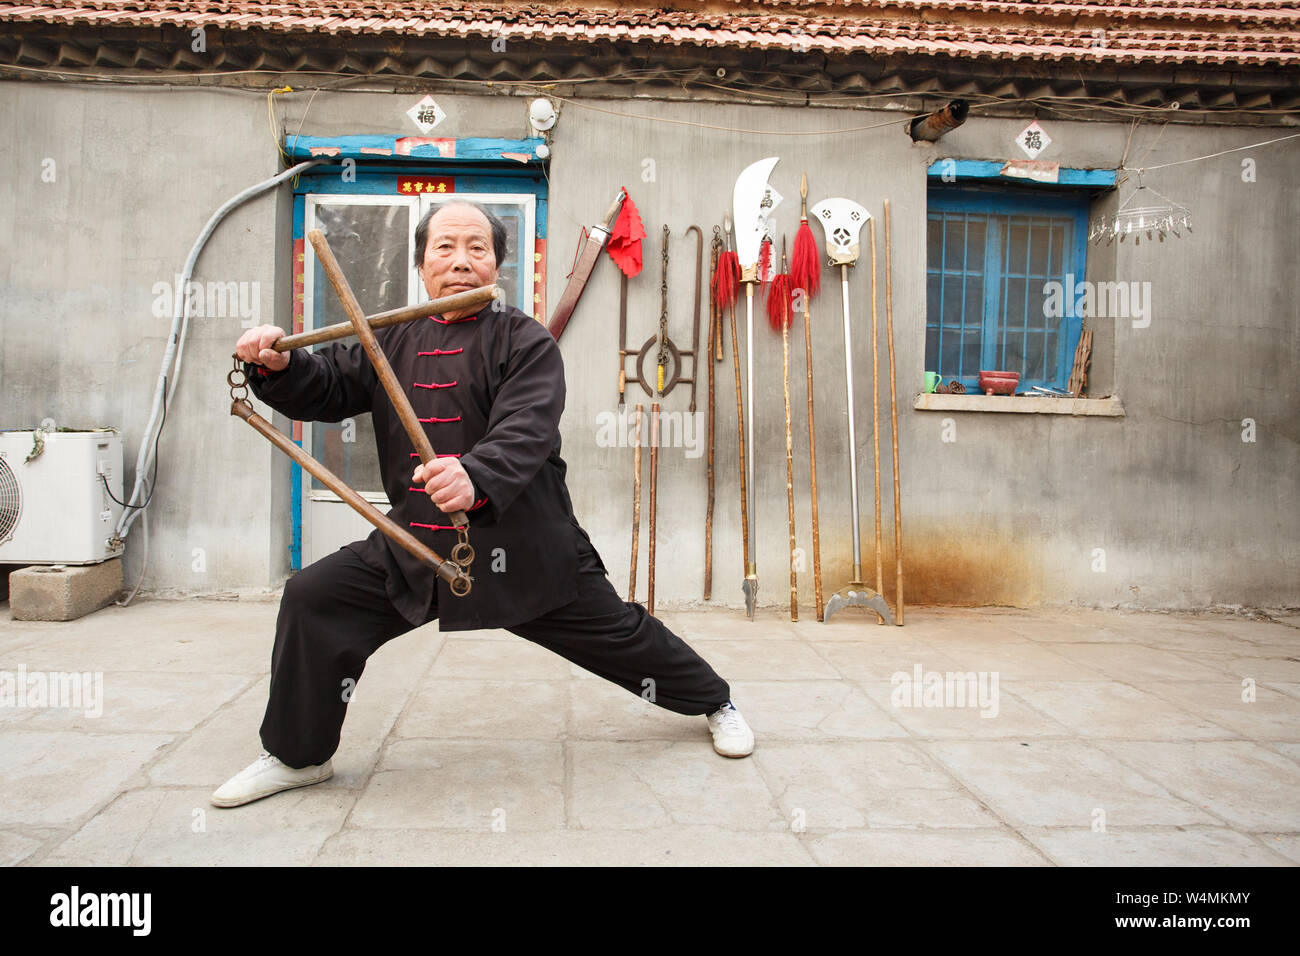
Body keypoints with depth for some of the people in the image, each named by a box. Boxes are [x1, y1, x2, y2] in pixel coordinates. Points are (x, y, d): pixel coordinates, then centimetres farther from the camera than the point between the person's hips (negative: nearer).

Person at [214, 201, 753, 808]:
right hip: (416, 547, 4)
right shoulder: (393, 343, 9)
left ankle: (714, 701, 33)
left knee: (618, 634, 3)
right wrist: (278, 365, -17)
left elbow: (525, 431, -24)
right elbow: (326, 388, 6)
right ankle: (298, 755, 16)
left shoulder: (526, 342, -8)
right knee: (313, 599, -6)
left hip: (525, 546, -4)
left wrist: (476, 478, -46)